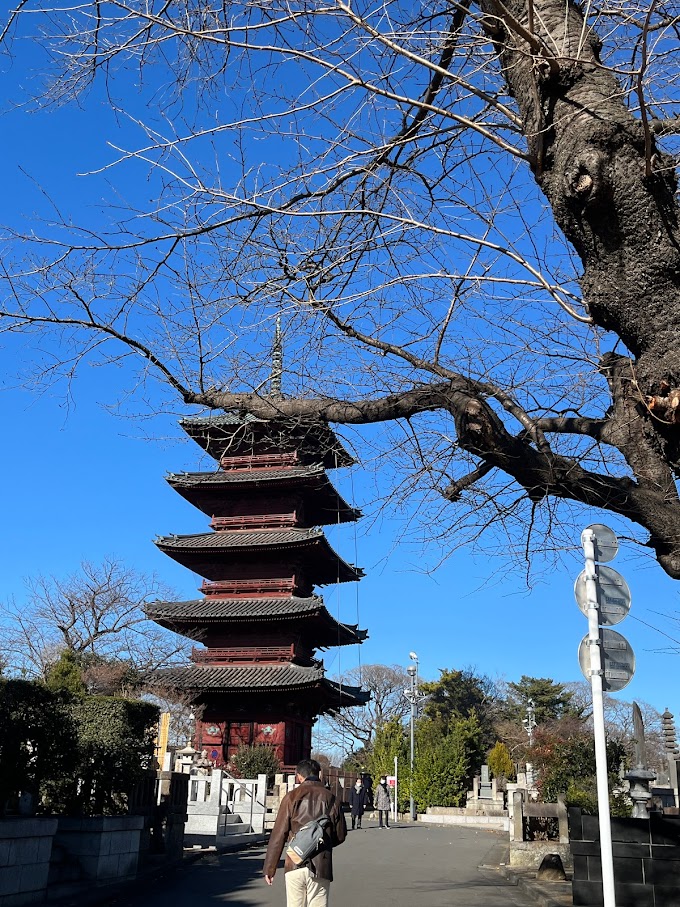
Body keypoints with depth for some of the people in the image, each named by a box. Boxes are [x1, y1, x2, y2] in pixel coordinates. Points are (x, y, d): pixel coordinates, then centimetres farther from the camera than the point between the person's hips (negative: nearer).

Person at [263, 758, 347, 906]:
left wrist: (269, 868, 4)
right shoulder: (331, 798, 5)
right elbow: (340, 835, 10)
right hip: (321, 867, 1)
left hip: (295, 866, -1)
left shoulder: (292, 797, -1)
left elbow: (278, 834, -2)